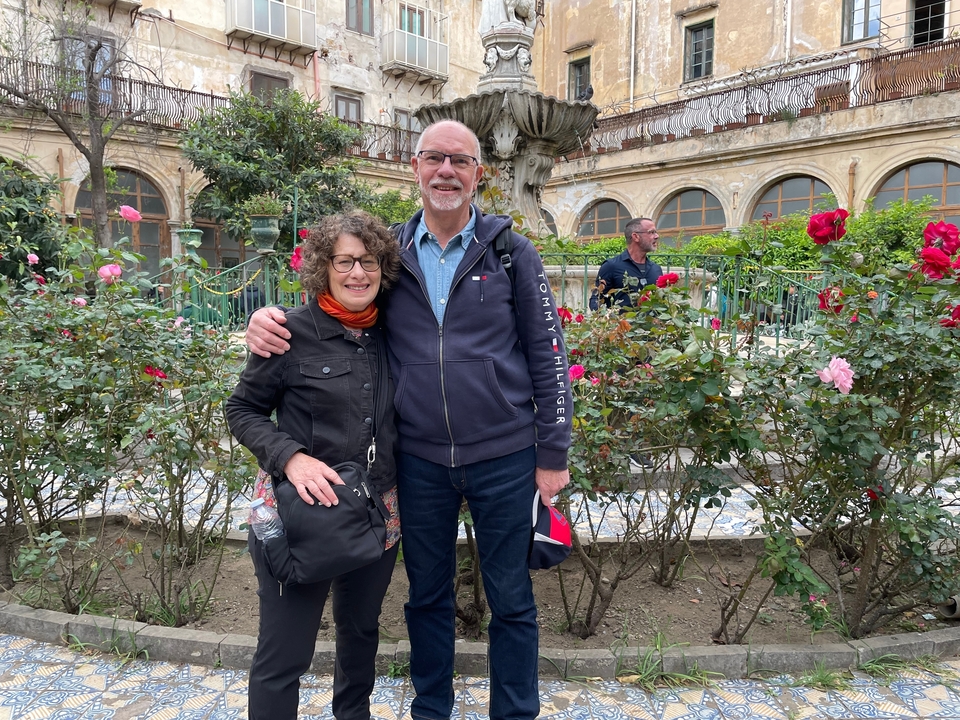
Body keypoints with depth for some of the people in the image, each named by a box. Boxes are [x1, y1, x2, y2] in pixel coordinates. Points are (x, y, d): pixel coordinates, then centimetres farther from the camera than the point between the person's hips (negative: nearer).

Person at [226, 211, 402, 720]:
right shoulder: (292, 332, -12)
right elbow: (243, 410, -5)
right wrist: (290, 456, -21)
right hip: (298, 515, -5)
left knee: (361, 628, 24)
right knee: (284, 653, 4)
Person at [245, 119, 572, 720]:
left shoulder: (512, 251, -3)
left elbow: (547, 354, -2)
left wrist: (553, 454, -3)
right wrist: (269, 320, -9)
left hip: (503, 457, -2)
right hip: (418, 460, 2)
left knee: (511, 598, 12)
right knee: (427, 594, 18)